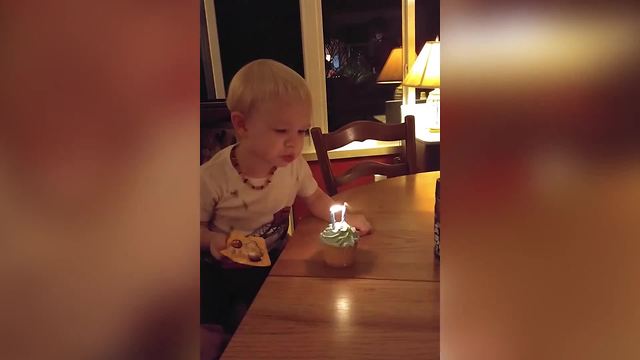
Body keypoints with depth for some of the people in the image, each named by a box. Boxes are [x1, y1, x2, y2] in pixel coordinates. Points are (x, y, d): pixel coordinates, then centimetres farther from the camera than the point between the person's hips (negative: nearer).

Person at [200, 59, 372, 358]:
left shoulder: (294, 165, -13)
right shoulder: (211, 178, -24)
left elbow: (314, 198, 6)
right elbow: (199, 225, -9)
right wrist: (213, 240, -30)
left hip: (275, 262, 3)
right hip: (225, 271, -3)